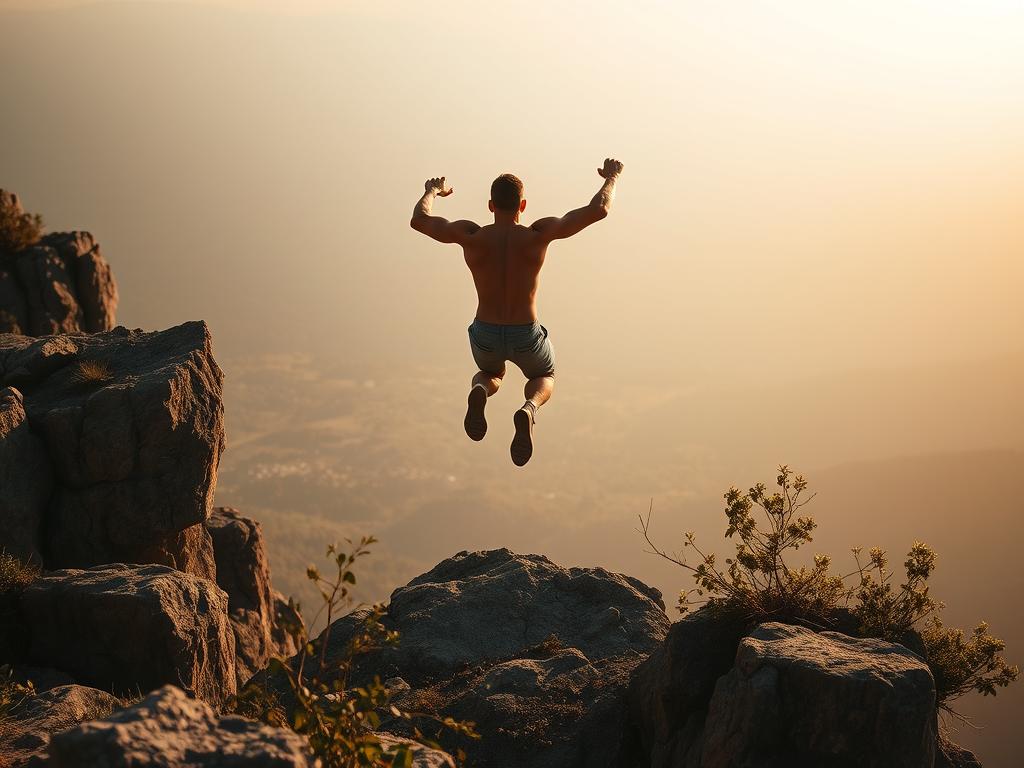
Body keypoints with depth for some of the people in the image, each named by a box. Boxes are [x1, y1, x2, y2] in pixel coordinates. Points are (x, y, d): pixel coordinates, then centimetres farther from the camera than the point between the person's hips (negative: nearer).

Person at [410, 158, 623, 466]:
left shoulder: (471, 235, -14)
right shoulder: (538, 234, -17)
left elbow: (419, 220, 0)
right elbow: (598, 210, -15)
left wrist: (431, 191, 21)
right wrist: (611, 178, 5)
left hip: (485, 336, 2)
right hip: (527, 337, -2)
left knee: (491, 374, 37)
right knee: (544, 379, 32)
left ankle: (478, 392, -5)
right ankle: (528, 410, -8)